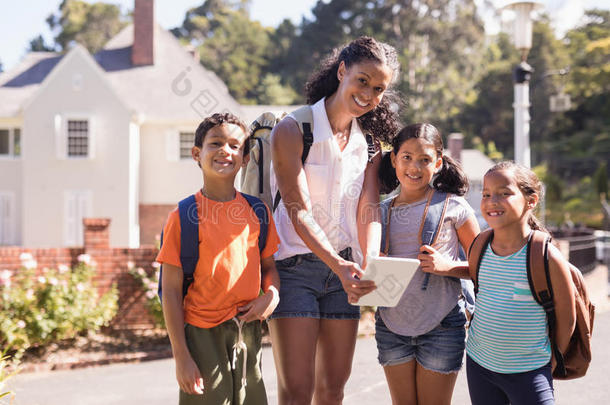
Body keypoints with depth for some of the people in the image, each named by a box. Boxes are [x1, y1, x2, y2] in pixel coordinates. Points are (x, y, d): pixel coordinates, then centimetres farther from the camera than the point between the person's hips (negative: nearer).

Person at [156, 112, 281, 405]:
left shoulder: (257, 211, 6)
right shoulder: (184, 217, -7)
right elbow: (171, 290, -7)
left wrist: (272, 294, -7)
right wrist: (181, 356, -10)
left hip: (248, 334, 4)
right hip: (202, 336, -4)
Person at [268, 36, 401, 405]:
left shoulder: (370, 142, 6)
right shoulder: (293, 130, -11)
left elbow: (369, 211, -3)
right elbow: (299, 212, -18)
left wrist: (371, 264, -22)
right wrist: (338, 264, -31)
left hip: (343, 270, 6)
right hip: (296, 267, -5)